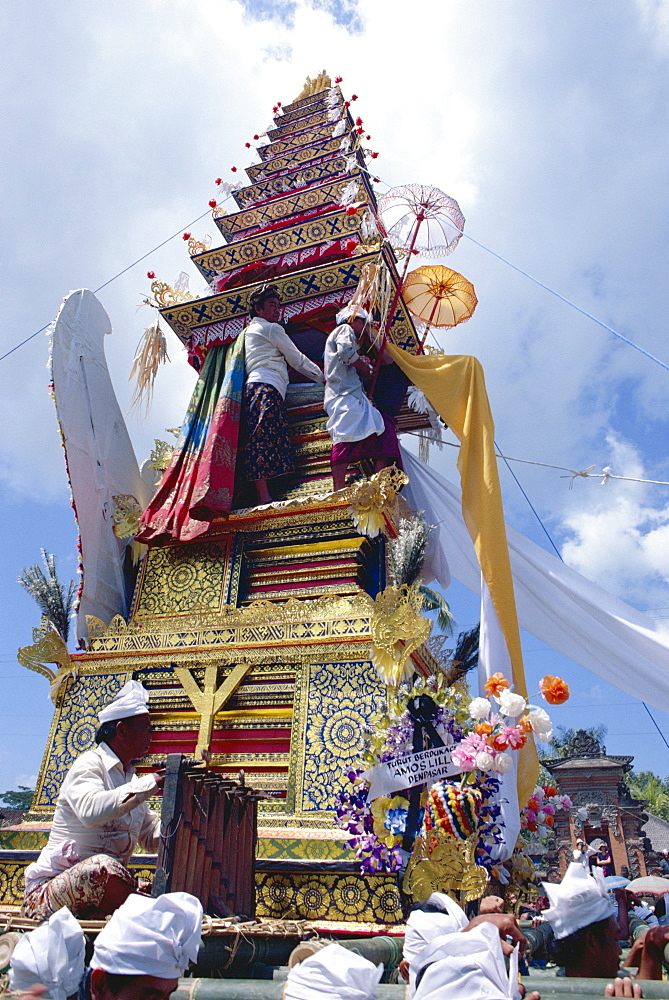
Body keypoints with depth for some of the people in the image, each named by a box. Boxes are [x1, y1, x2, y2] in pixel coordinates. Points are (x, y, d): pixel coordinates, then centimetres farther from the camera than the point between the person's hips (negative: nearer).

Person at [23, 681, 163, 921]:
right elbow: (91, 810, -32)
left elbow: (151, 838, 14)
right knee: (102, 866, -38)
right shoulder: (89, 764, -8)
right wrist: (150, 783, -28)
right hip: (51, 890, -6)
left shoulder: (129, 778, 16)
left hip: (102, 889, 6)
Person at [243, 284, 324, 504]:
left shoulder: (248, 331, 34)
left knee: (261, 442, -5)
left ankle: (263, 496, -16)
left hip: (254, 387, 9)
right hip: (267, 388, -9)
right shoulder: (272, 329, 8)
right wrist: (322, 376, 23)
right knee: (264, 439, -20)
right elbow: (297, 359, 10)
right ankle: (264, 497, -30)